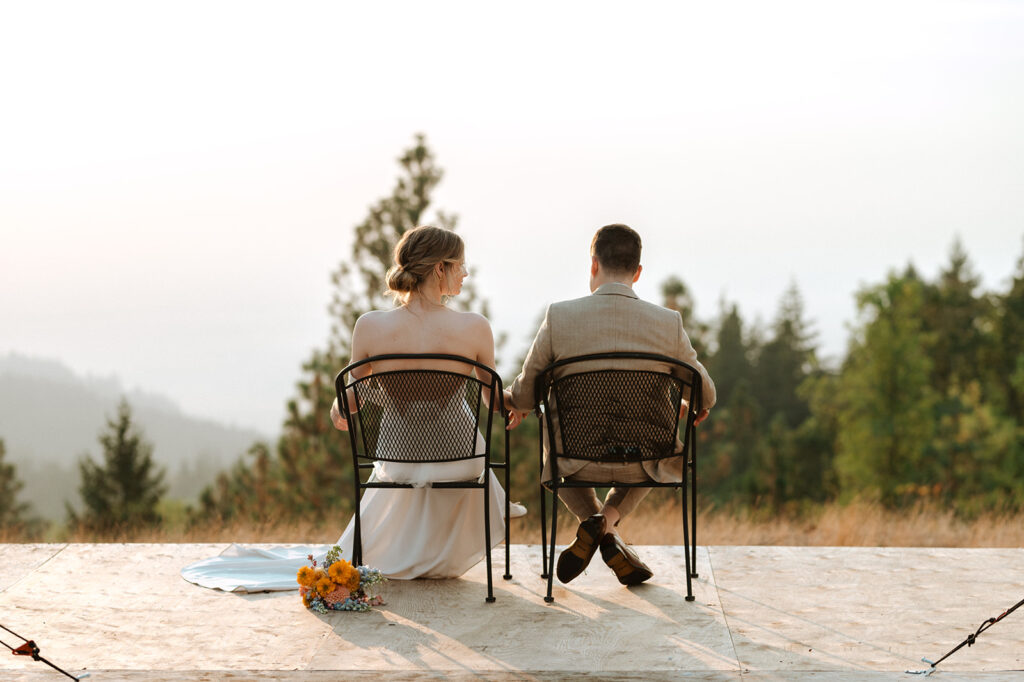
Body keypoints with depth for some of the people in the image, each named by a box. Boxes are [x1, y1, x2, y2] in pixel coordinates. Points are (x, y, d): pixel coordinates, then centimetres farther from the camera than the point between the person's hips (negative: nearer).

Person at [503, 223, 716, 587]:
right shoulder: (668, 323, -10)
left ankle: (600, 531, 16)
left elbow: (525, 392, -2)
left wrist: (517, 402, 23)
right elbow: (705, 396, 4)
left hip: (579, 462, 0)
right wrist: (696, 408, 29)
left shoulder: (559, 316, -13)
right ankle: (607, 521, 11)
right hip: (642, 465, 0)